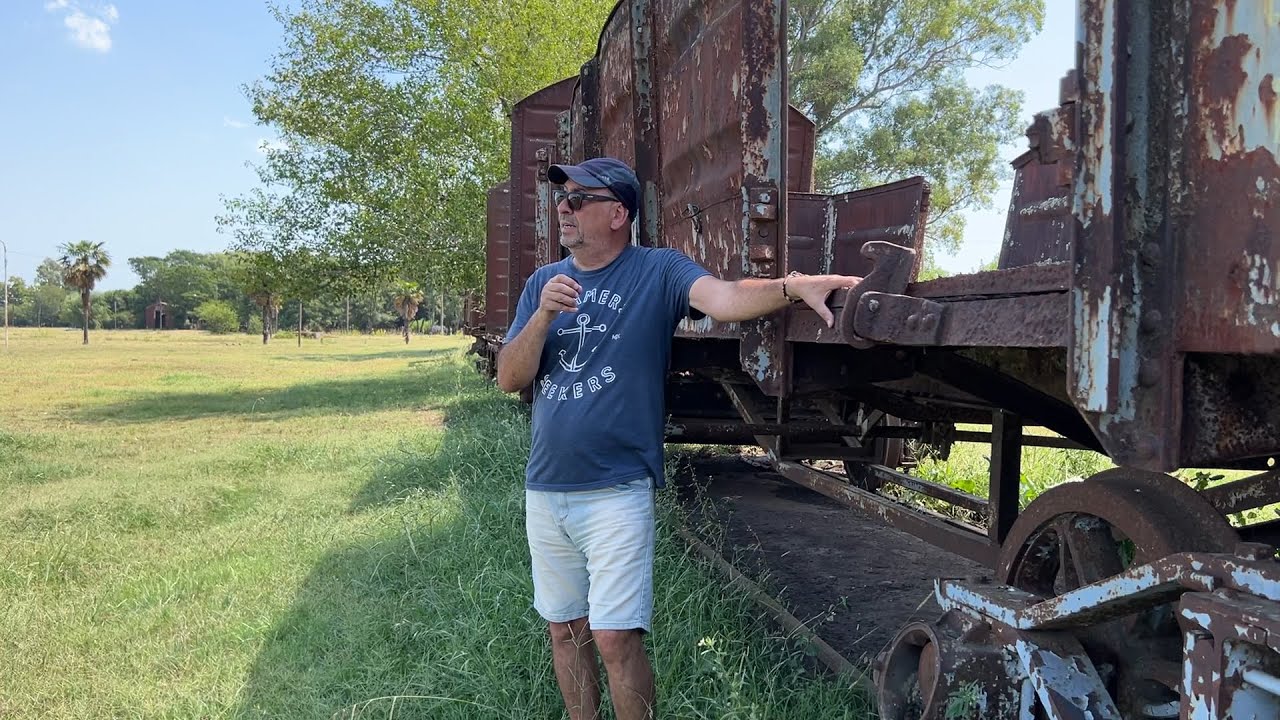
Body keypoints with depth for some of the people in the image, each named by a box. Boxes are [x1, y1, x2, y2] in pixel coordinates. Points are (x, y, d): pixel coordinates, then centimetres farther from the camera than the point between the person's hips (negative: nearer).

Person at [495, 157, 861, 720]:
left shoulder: (658, 271, -6)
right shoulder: (543, 283, 7)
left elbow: (723, 298, -26)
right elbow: (509, 379, 0)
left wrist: (792, 286, -44)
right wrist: (544, 315, -15)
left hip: (617, 491, -5)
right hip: (544, 490, 5)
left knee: (615, 638, -2)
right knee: (565, 630, 17)